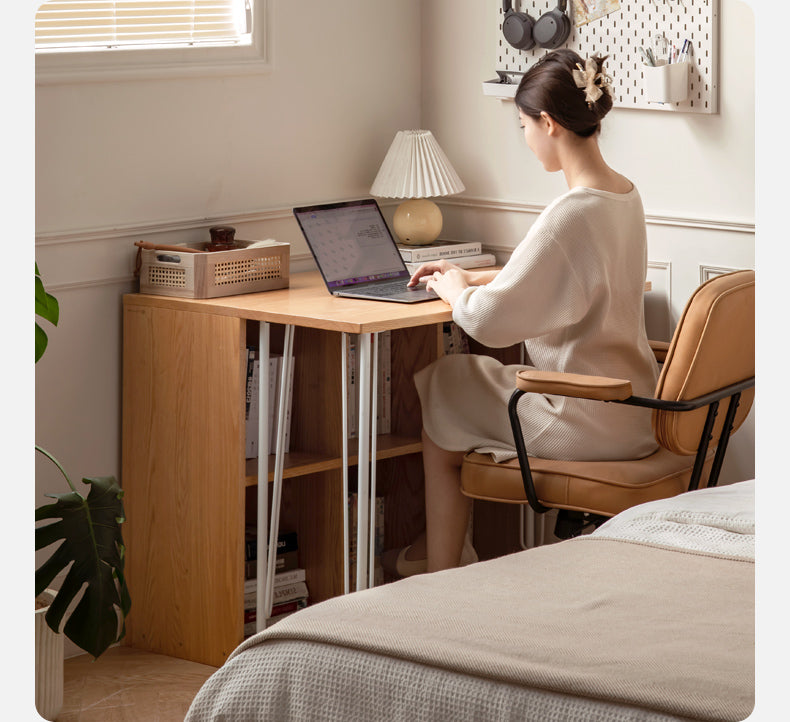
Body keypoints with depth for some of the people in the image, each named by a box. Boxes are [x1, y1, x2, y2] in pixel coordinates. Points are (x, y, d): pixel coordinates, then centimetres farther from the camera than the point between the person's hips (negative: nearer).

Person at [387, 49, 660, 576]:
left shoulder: (571, 216, -25)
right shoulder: (625, 196, 4)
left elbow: (489, 320, -22)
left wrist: (455, 290, -1)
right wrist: (471, 277, 19)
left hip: (587, 424, -9)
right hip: (633, 410, 9)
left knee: (440, 416, 13)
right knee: (459, 380, 23)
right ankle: (449, 548, 32)